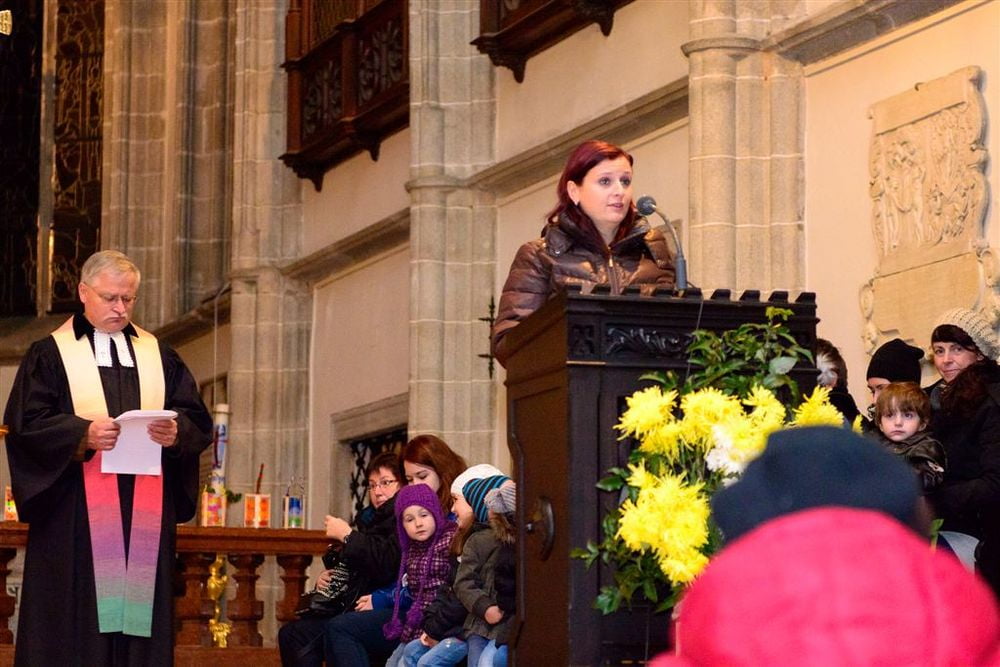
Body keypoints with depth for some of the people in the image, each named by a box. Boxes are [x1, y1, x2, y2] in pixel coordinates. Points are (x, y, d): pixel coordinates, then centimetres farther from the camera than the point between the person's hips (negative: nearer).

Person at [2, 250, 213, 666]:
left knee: (140, 609, -1)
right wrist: (83, 433, -20)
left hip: (145, 518, 3)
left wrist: (176, 431, -13)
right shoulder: (50, 355, 6)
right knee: (77, 619, -7)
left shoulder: (158, 355, 17)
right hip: (76, 517, -3)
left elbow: (198, 420, 10)